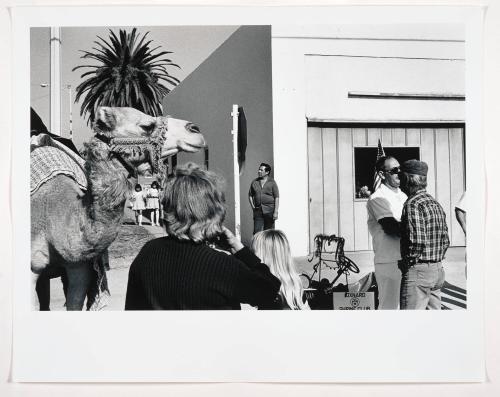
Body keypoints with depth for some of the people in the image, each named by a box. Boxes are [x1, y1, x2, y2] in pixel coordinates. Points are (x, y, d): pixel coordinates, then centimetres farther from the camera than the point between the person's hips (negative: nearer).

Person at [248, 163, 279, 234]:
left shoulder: (272, 182, 0)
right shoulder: (254, 182, 9)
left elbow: (277, 198, -3)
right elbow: (250, 195, 19)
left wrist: (276, 212, -10)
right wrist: (252, 206, 6)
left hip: (269, 210, -2)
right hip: (258, 211, 3)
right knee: (257, 231, -3)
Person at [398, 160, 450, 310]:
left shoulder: (412, 205, -16)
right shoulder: (435, 203, 13)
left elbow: (417, 242, -24)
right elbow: (446, 241, 15)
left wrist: (405, 263, -11)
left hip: (418, 271, -9)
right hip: (438, 270, 9)